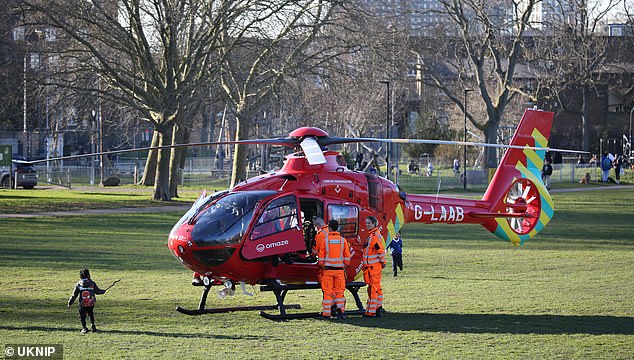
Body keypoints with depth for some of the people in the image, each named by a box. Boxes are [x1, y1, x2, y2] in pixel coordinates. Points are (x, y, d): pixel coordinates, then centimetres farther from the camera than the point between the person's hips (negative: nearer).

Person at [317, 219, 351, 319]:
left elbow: (321, 256, 0)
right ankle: (340, 311, 5)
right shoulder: (343, 240, 1)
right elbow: (347, 256, 5)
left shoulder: (325, 240, -4)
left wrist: (321, 266, 14)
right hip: (339, 269, 2)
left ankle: (326, 313, 1)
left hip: (328, 269, -2)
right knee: (339, 291, 8)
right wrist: (345, 267, 16)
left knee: (327, 292, 1)